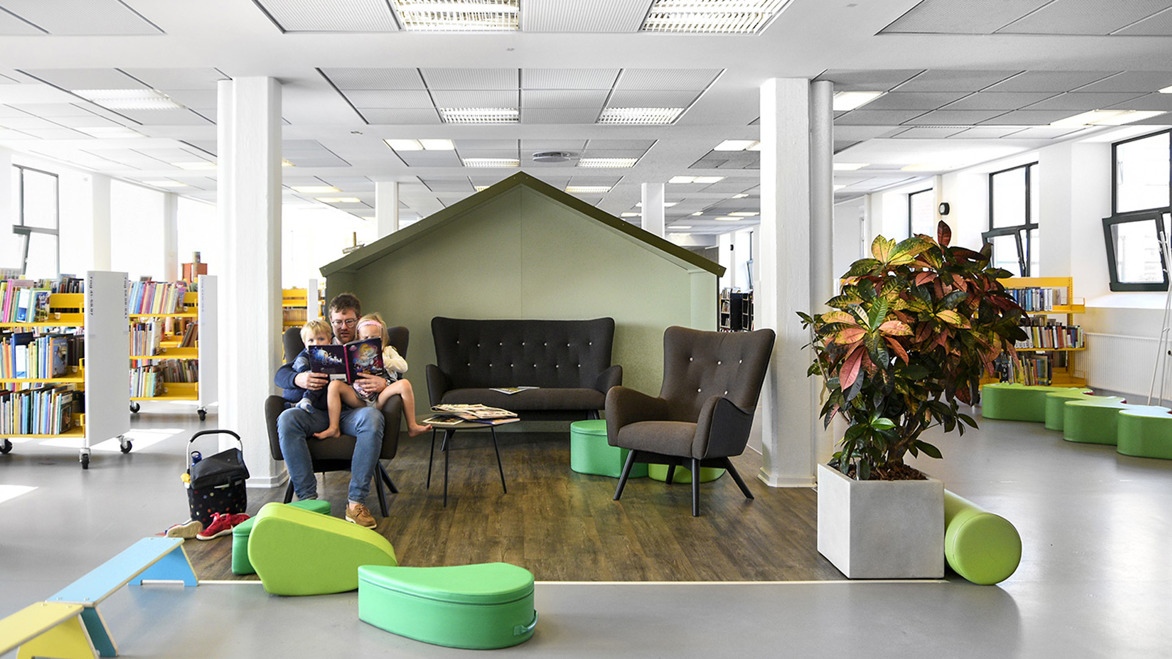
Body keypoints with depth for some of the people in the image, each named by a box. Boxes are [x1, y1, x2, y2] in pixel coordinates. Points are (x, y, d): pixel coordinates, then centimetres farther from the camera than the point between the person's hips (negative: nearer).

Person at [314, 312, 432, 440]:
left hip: (379, 398, -1)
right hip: (359, 398, 2)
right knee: (334, 385, -21)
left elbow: (403, 367, 3)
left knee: (404, 384, -27)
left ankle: (412, 427, -22)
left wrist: (383, 360, -8)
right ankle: (333, 429, -24)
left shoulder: (387, 351, 21)